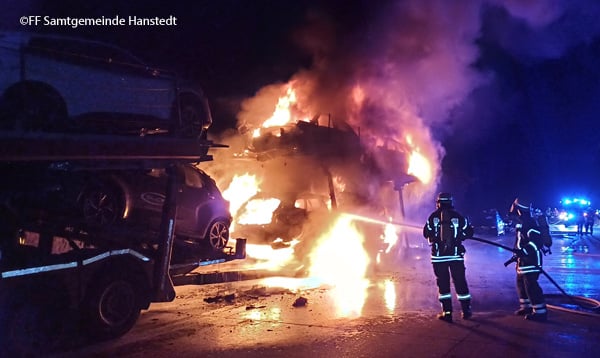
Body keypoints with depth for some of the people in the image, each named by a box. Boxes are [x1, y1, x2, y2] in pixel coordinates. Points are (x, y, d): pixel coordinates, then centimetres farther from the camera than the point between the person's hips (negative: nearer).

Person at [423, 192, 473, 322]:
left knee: (442, 283, 6)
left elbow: (426, 234, 6)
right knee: (460, 281, 11)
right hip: (456, 255, 1)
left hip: (438, 256, -1)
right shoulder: (458, 216, -1)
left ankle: (447, 312, 6)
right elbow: (469, 232, 4)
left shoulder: (433, 217, -3)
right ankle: (466, 311, 18)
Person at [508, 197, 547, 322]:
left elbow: (537, 240, -28)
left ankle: (540, 312, -4)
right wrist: (517, 253, 27)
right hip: (524, 259, 11)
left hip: (531, 260, -11)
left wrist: (523, 250, -31)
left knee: (531, 285, -10)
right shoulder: (522, 222, 13)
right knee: (521, 283, 19)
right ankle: (526, 307, 31)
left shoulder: (529, 223, -20)